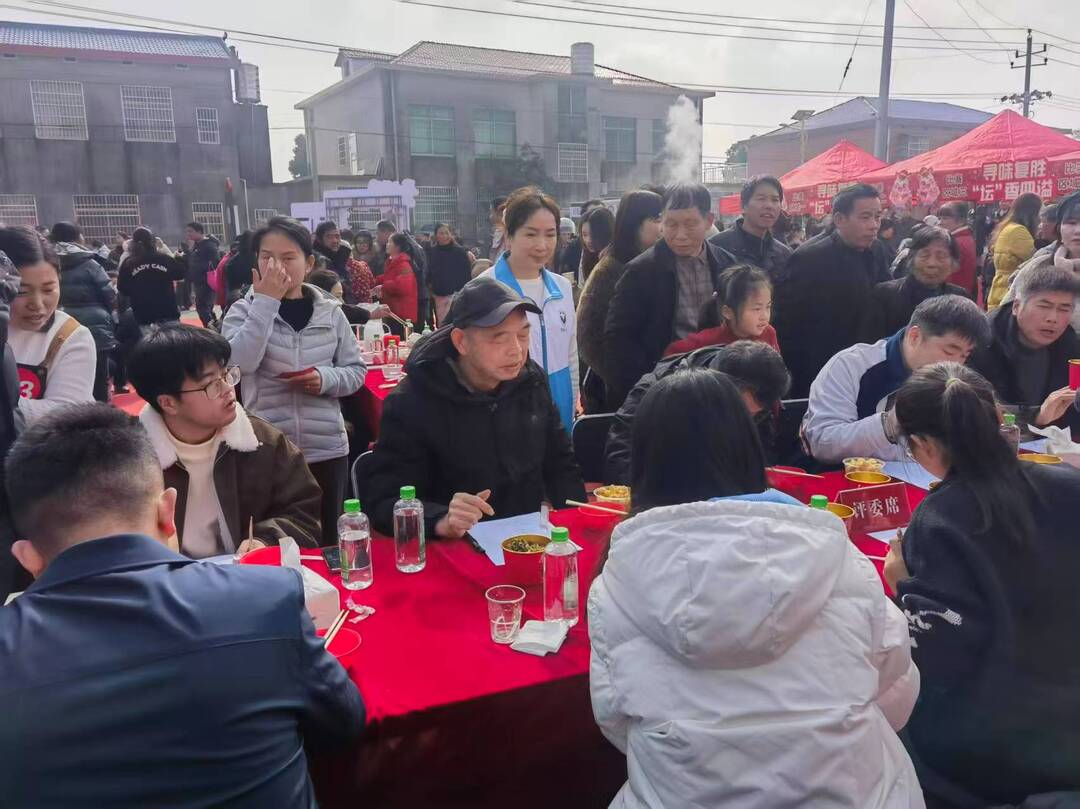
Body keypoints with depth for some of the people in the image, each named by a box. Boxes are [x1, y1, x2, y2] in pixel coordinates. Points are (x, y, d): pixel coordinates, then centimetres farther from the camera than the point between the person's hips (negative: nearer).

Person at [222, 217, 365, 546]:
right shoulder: (244, 310, -1)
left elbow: (356, 370, 6)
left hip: (326, 449, 2)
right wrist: (266, 301, -18)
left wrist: (326, 379, -15)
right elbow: (240, 362, -20)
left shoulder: (329, 311, 2)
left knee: (326, 542, 14)